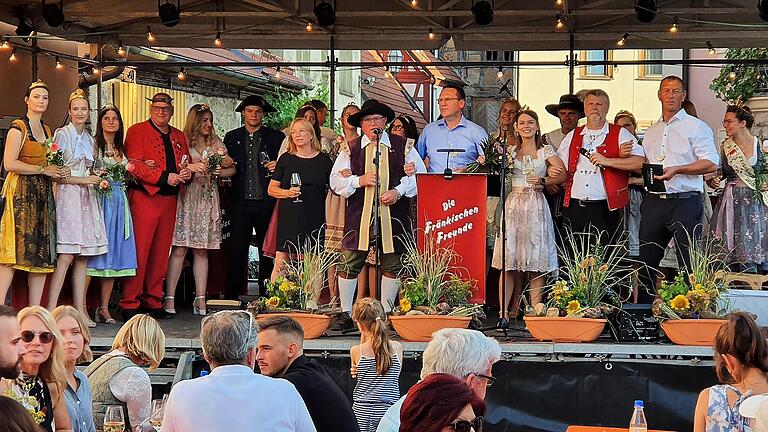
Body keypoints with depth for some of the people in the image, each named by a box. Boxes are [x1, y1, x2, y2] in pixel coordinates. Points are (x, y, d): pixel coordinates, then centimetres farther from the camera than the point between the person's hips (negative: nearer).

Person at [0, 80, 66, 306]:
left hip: (43, 195, 7)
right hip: (21, 193, -7)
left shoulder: (47, 130, 19)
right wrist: (42, 169, -13)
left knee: (41, 254, 2)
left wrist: (58, 172, 7)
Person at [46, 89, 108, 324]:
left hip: (87, 199, 7)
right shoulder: (62, 135, -2)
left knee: (82, 258, 3)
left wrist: (98, 180, 5)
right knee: (65, 256, -14)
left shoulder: (89, 139, 18)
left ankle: (80, 311, 4)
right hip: (67, 197, -7)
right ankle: (51, 311, -14)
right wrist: (84, 180, -13)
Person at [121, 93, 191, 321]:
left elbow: (187, 163, 24)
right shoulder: (137, 131, -1)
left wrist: (187, 173, -1)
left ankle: (153, 302, 16)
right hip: (144, 198, -6)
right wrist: (165, 177, -18)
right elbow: (134, 165, -11)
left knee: (161, 254, 9)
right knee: (139, 252, -8)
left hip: (170, 200, 6)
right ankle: (129, 305, -5)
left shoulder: (178, 136, 18)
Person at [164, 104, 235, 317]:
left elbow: (231, 169, 14)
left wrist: (218, 172, -4)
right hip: (186, 198, -4)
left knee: (202, 251, 5)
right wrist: (193, 167, -17)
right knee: (179, 249, -8)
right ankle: (169, 298, -6)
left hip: (207, 201, 4)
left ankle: (200, 299, 5)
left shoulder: (215, 143, 15)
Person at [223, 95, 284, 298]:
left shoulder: (276, 137, 7)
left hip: (266, 201, -1)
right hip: (240, 202, 1)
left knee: (267, 251, 4)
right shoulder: (232, 137, 13)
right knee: (236, 252, -2)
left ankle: (266, 296, 11)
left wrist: (278, 167, -13)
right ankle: (230, 298, 1)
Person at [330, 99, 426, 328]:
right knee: (350, 263, -4)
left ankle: (386, 312, 14)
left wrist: (398, 191, -8)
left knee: (392, 264, 4)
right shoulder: (351, 148, 9)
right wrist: (359, 181, -10)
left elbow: (419, 175, 5)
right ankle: (346, 313, 5)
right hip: (359, 214, 0)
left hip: (392, 213, 0)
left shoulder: (402, 146, 8)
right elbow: (336, 180, 6)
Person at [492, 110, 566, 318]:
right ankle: (504, 310, -6)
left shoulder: (546, 151, 7)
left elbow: (563, 174, -5)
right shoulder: (511, 152, 16)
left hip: (536, 206, -2)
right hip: (513, 205, 2)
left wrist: (543, 181, -16)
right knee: (509, 263, -4)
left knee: (536, 263, -4)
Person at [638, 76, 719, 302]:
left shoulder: (696, 127, 0)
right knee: (646, 262, 9)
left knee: (689, 264, -7)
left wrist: (677, 170, -20)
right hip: (654, 201, 6)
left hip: (684, 201, -6)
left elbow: (711, 163, -10)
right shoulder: (651, 132, 19)